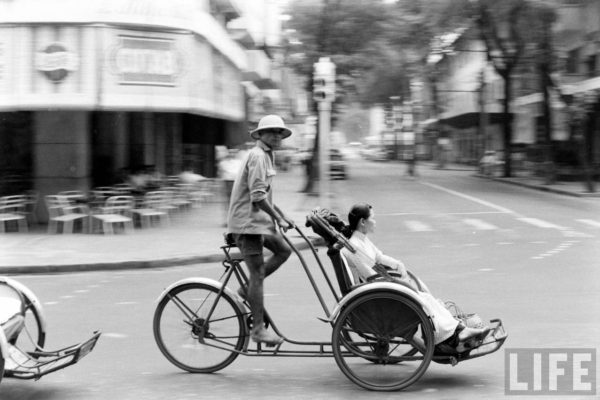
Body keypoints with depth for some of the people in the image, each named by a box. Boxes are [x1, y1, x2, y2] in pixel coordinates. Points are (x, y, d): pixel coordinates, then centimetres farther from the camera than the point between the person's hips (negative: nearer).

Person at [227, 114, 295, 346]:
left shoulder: (266, 155, 17)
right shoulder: (257, 156, -15)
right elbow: (257, 197, -22)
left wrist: (282, 216, 18)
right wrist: (279, 218, -16)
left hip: (258, 219, 10)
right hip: (247, 221, -10)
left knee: (283, 250, 12)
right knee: (257, 273, -7)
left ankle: (248, 290, 16)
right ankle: (258, 329, -2)